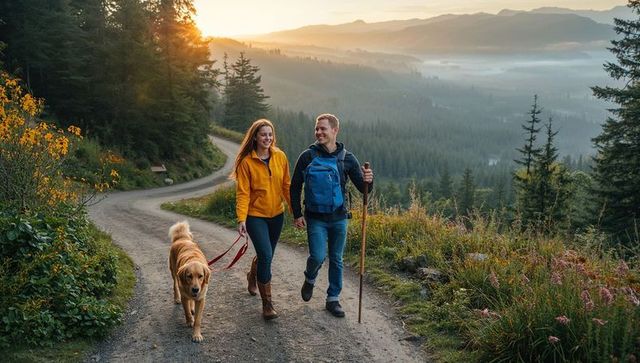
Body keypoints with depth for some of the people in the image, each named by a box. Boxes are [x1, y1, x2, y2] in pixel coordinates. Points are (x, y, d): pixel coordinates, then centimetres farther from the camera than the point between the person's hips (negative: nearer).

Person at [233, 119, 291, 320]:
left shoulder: (280, 157, -1)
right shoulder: (247, 161, -11)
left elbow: (286, 185, 4)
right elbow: (243, 192, -12)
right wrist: (241, 218, -20)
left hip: (276, 214, 4)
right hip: (255, 215, -4)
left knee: (265, 254, 18)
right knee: (266, 255, -15)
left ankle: (252, 276, 52)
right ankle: (267, 303, -2)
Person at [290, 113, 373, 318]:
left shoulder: (347, 159, -2)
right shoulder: (307, 157, -6)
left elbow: (362, 188, -1)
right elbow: (295, 187, 1)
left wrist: (368, 181, -24)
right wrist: (297, 214, -4)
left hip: (339, 218, 2)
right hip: (315, 218, -2)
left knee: (336, 260, 10)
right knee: (317, 257, -11)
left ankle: (333, 299, 25)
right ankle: (310, 280, 23)